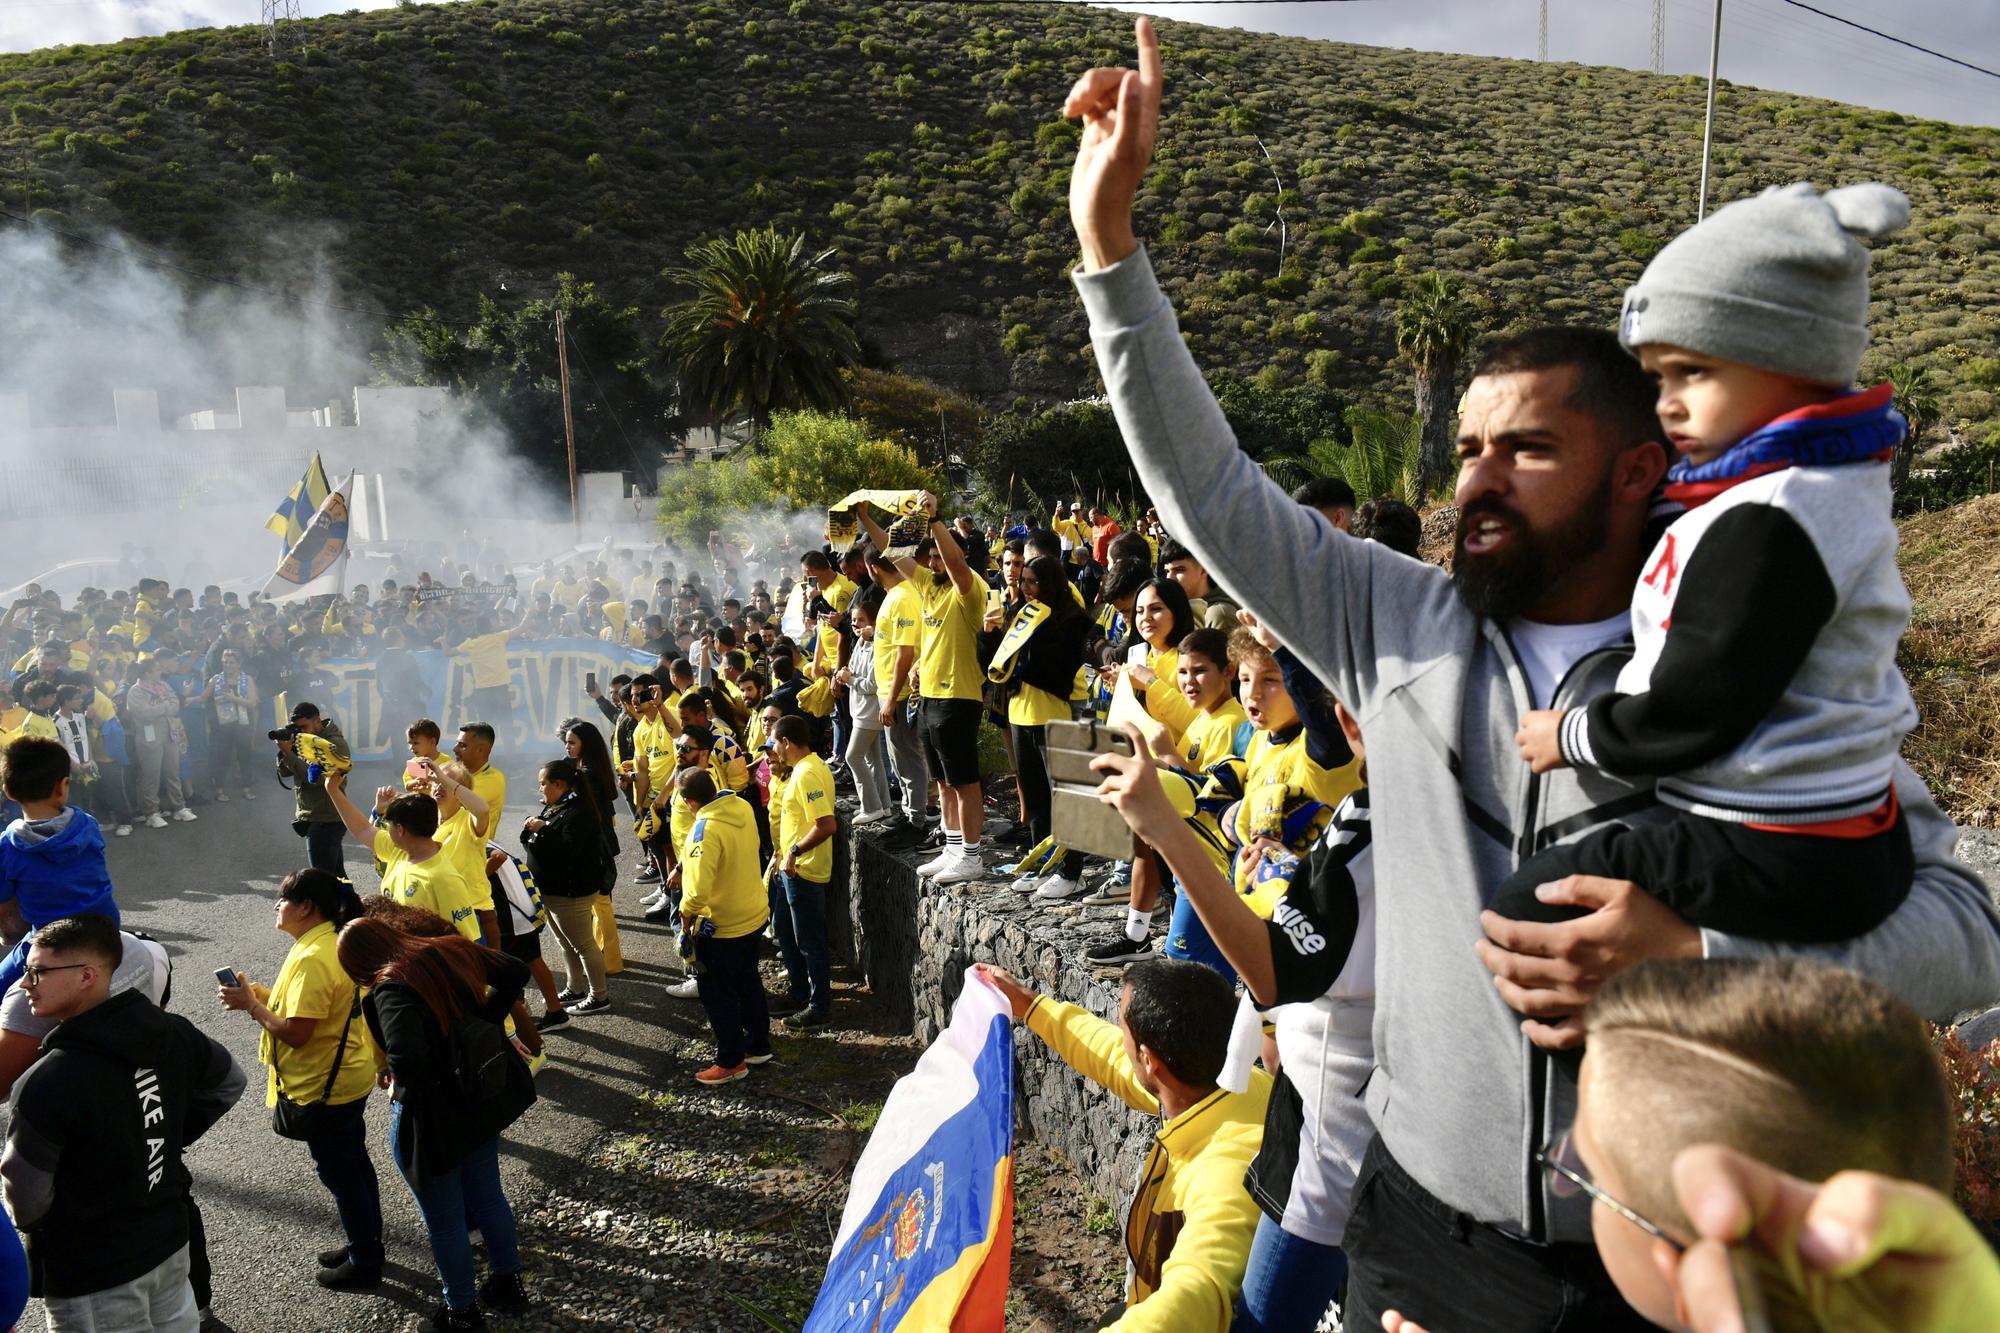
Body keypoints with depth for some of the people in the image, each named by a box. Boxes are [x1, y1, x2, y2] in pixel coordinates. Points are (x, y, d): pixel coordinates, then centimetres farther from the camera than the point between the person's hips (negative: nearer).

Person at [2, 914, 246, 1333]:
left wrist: (34, 1226, 3)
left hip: (91, 1272, -6)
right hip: (169, 1239, 6)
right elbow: (229, 1084, 9)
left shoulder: (49, 1082, -28)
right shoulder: (171, 1032, -9)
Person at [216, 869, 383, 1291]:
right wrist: (259, 993, 2)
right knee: (354, 1165, 21)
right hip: (348, 1077, 10)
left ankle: (364, 1264, 19)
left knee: (340, 1173, 5)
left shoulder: (312, 960, -27)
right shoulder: (334, 942, 4)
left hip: (324, 1088, -10)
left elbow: (295, 1032, -28)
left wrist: (251, 1005, -16)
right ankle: (365, 1246, 36)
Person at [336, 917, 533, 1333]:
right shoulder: (451, 951, -6)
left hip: (433, 1120, -7)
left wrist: (398, 1084, -19)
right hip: (483, 1102, 7)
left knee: (444, 1224, 16)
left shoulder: (390, 989, -27)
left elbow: (406, 1058, -41)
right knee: (488, 1196, 27)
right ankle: (509, 1283, 45)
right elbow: (515, 973, 3)